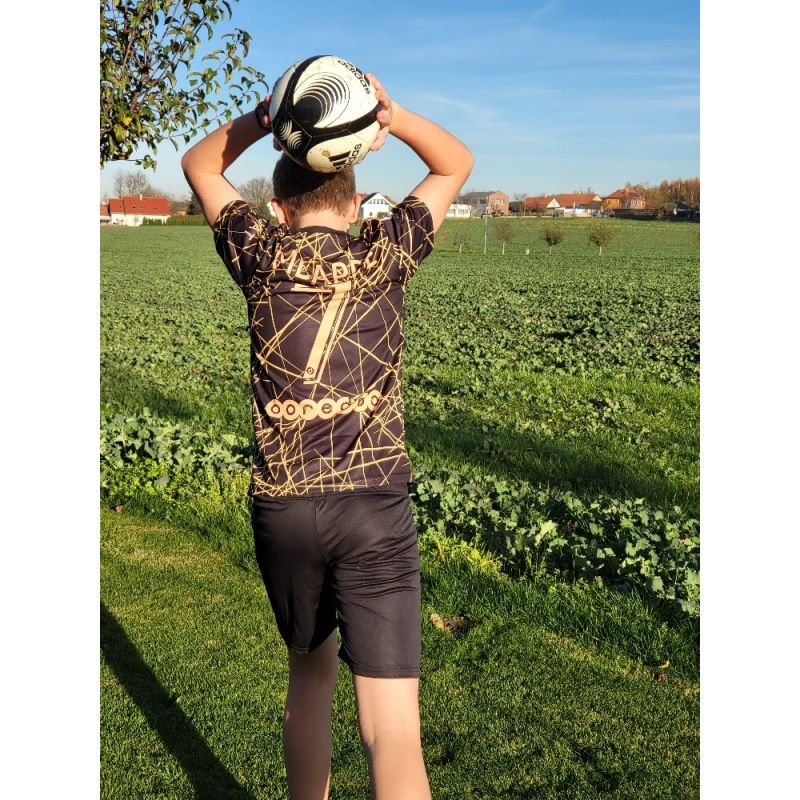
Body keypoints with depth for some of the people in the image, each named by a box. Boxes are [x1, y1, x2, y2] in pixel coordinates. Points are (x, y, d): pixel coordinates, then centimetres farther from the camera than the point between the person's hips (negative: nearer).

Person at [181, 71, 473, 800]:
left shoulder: (262, 258, 4)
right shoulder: (385, 257, 3)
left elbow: (199, 166, 20)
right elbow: (457, 164, 17)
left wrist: (265, 117, 4)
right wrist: (392, 117, 2)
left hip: (282, 509, 2)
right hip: (376, 507, -2)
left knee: (311, 670, 26)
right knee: (393, 724, -4)